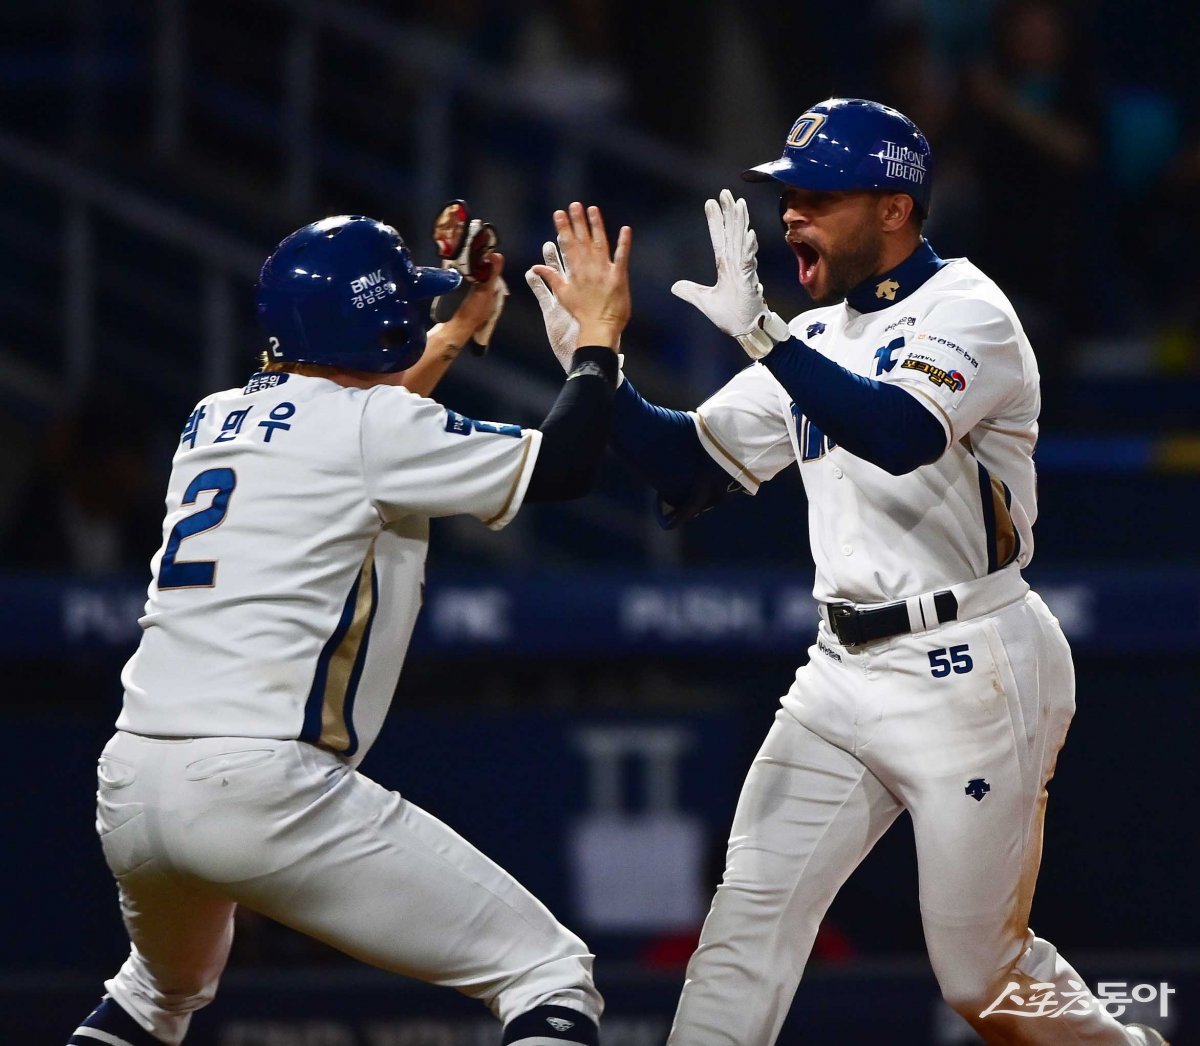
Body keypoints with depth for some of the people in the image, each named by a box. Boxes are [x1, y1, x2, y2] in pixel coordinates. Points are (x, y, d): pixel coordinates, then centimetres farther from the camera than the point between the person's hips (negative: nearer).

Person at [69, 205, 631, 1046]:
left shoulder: (216, 420, 19)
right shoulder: (377, 430, -2)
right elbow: (565, 465, 0)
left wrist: (458, 331, 47)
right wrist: (599, 332, 15)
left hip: (129, 789, 8)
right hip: (265, 788, -8)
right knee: (550, 975, -4)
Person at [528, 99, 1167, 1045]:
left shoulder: (966, 311, -11)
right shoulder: (816, 340, 12)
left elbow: (900, 435, -31)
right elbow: (693, 466, 12)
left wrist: (758, 332, -35)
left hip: (969, 673, -7)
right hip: (846, 672, 7)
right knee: (749, 913, -6)